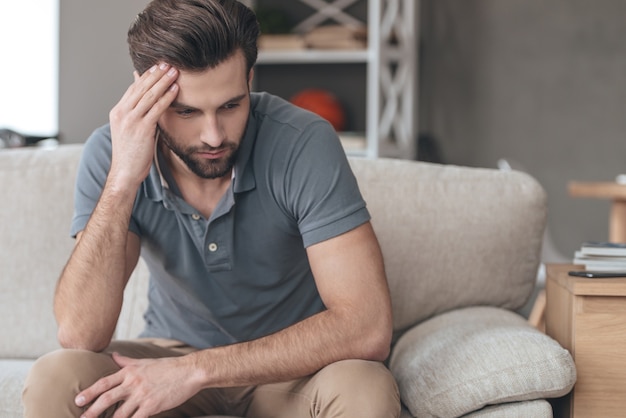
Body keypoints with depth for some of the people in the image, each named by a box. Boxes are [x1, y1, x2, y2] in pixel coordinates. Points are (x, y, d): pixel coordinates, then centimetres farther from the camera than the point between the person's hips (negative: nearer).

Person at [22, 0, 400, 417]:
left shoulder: (304, 144, -25)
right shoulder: (111, 153, -17)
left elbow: (368, 327, -30)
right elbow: (80, 337, -25)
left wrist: (196, 370, -31)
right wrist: (122, 181, -35)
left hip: (288, 365, 0)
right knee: (54, 379, -29)